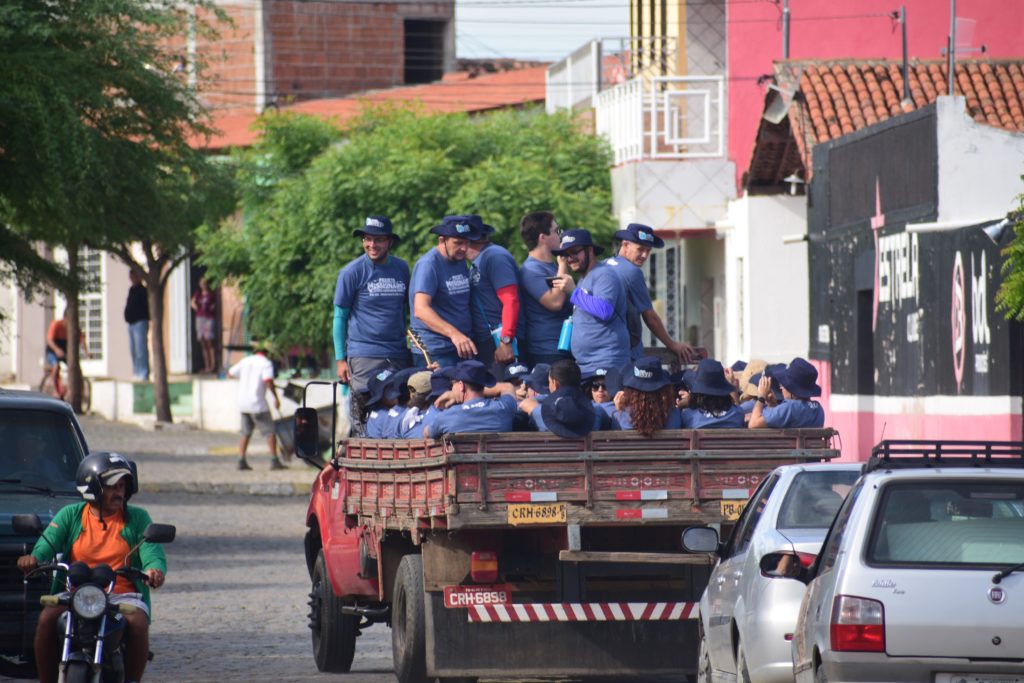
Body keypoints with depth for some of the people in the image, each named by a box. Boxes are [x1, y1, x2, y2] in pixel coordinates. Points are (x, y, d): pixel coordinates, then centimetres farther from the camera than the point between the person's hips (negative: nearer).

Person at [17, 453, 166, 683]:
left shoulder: (137, 518, 10)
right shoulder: (70, 515, 10)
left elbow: (152, 552, -5)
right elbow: (48, 542, -5)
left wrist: (155, 570, -31)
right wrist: (34, 558, -31)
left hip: (123, 595, -1)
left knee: (137, 623, -32)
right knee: (47, 619, -28)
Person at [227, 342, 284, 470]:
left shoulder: (246, 361, 10)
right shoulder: (266, 363, -6)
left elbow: (230, 373, 20)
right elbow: (268, 381, -21)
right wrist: (276, 398, -13)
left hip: (243, 403, 6)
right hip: (257, 403, -6)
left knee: (246, 433, 14)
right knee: (270, 432, -1)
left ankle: (241, 461, 7)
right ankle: (274, 461, -8)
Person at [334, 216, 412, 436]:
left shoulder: (401, 269, 10)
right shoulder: (351, 273, -2)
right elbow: (340, 317, 2)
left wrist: (409, 347, 15)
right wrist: (340, 359, -4)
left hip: (398, 356, 4)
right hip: (364, 357, -4)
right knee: (364, 418, -7)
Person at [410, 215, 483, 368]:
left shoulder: (461, 262, 13)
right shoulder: (428, 265, -13)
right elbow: (420, 309, -25)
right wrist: (453, 333, -37)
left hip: (463, 348, 8)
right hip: (435, 352, -8)